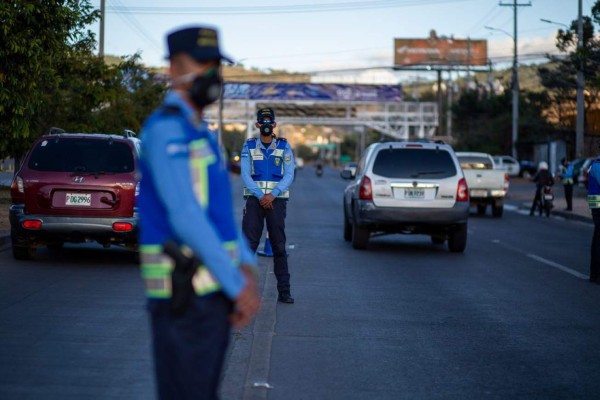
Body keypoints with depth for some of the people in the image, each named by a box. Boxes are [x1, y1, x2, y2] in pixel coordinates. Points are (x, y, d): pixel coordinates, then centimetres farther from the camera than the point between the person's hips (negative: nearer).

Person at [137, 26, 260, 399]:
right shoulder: (166, 129, -14)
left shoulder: (198, 132, 19)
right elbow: (185, 217, -22)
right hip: (184, 294, -10)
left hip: (212, 291, 10)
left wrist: (247, 270, 5)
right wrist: (239, 286, -20)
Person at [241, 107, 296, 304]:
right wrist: (260, 196, -13)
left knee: (279, 247, 0)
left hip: (276, 201, 0)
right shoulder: (249, 146, 6)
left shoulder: (284, 146, 6)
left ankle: (284, 292, 2)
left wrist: (272, 195, -14)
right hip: (254, 200, 0)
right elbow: (245, 175, -1)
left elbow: (289, 175, -1)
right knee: (248, 245, -7)